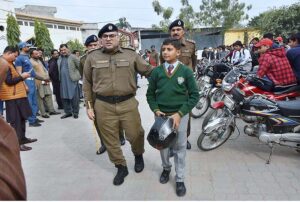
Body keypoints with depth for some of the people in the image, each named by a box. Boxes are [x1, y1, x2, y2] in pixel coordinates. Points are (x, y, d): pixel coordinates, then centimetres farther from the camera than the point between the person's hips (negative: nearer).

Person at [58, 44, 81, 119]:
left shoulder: (72, 57, -4)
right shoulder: (59, 58, 13)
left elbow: (80, 66, -4)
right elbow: (59, 69, 19)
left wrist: (77, 74, 2)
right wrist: (60, 78, 12)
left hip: (72, 80, -6)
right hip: (63, 81, 6)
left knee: (74, 97, -2)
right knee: (64, 97, 9)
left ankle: (75, 112, 10)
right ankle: (68, 112, 21)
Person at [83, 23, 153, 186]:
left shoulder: (131, 55, 3)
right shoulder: (92, 57, 4)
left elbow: (149, 71, 8)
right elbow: (87, 83, 9)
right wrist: (89, 106, 6)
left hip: (128, 103, -1)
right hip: (103, 106, 1)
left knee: (135, 135, 7)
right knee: (110, 140, 10)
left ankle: (138, 155, 41)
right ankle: (121, 166, 33)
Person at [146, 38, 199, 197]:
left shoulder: (186, 71, -8)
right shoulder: (156, 71, -1)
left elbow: (194, 95, -7)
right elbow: (150, 94, 6)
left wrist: (179, 113, -15)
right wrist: (156, 110, -9)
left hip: (180, 115, -2)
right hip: (161, 114, 2)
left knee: (180, 147, 7)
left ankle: (180, 179, 25)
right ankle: (166, 168, 43)